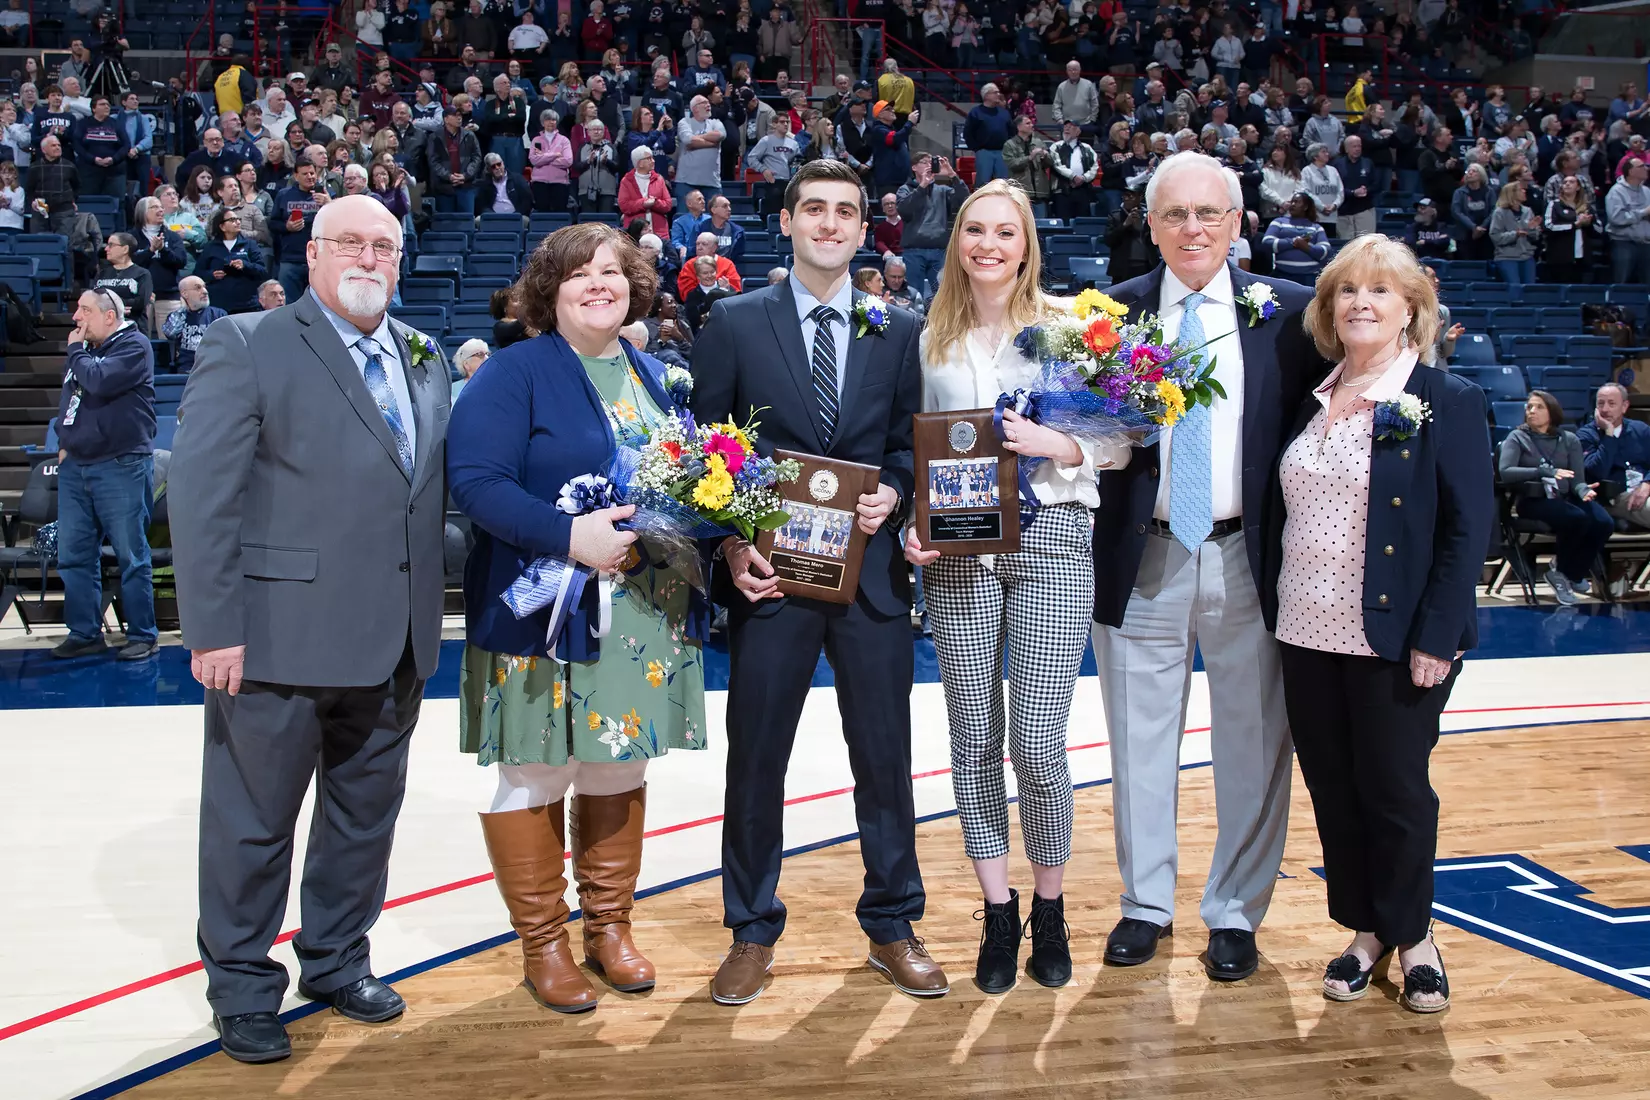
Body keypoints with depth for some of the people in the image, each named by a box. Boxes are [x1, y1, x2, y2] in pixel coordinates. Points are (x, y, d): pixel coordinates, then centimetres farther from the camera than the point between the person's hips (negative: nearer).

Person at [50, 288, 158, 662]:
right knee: (73, 555, 8)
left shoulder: (133, 346, -7)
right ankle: (85, 633, 17)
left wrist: (75, 351, -6)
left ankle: (142, 636, 5)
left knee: (131, 557, -2)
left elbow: (98, 382, -23)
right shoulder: (85, 350, 16)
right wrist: (64, 442, 15)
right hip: (75, 466, 8)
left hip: (120, 467, -8)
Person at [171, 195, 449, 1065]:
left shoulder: (426, 361, 12)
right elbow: (201, 494, -12)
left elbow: (439, 489, 12)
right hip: (279, 638, -5)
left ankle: (337, 963, 36)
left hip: (393, 645, 6)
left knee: (365, 815, 18)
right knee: (252, 824, 9)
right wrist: (213, 627, -17)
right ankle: (242, 989, 26)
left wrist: (423, 622, 2)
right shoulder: (246, 346, -6)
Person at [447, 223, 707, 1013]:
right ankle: (542, 945, 19)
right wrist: (569, 535, -27)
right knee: (537, 776, 4)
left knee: (619, 768, 14)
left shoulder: (653, 377, 14)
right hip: (545, 616, -6)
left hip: (647, 615, 6)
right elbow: (474, 479, -16)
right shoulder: (514, 372, -6)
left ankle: (609, 927, 28)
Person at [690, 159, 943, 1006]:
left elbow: (912, 444, 10)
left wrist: (893, 494, -11)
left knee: (885, 757, 8)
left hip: (871, 571, 2)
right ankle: (752, 933, 21)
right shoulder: (734, 323, 4)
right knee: (755, 759, 6)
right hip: (770, 571, -1)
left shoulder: (900, 331, 9)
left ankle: (892, 927, 24)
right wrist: (731, 543, -10)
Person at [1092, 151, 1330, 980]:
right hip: (1142, 557, 0)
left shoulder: (1288, 312, 2)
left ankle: (1236, 913, 25)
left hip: (1250, 558, 0)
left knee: (1252, 744, 8)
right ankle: (1146, 903, 28)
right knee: (1140, 743, 11)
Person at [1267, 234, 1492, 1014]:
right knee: (1332, 790, 11)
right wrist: (1279, 614, 5)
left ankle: (1411, 936, 26)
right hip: (1308, 636, 5)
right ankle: (1363, 930, 28)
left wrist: (1436, 638, -15)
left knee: (1394, 790, 5)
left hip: (1396, 641, -5)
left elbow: (1470, 525, -9)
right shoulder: (1311, 406, 10)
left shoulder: (1447, 402, -5)